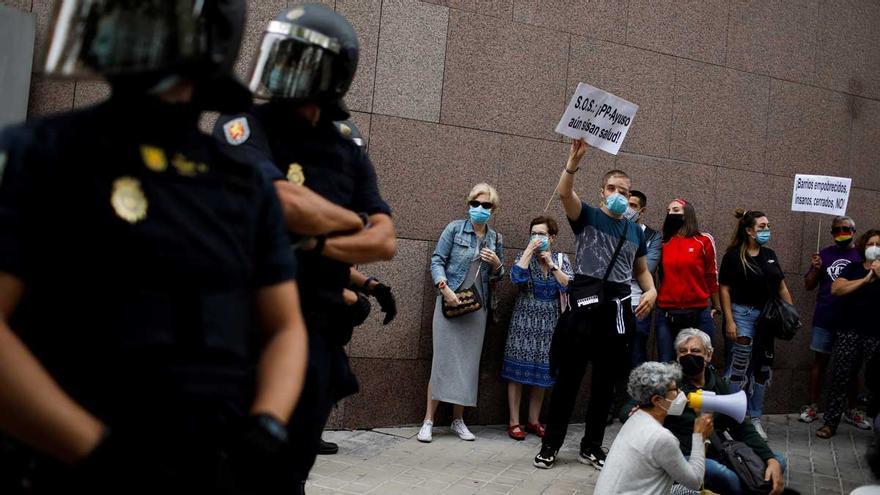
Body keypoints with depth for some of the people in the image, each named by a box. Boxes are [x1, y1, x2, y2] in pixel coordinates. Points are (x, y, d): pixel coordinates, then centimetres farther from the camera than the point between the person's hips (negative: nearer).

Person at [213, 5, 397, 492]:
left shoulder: (349, 154, 12)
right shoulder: (244, 127, -4)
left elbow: (384, 243, 1)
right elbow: (288, 203, -20)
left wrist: (313, 244, -14)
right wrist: (355, 222, -3)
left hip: (320, 336, 5)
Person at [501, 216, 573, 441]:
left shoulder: (561, 259, 6)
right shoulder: (526, 257, 2)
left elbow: (570, 286, -7)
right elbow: (516, 276, -18)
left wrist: (551, 264, -11)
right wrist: (530, 249, -16)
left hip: (548, 323, 2)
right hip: (524, 321, -2)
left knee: (542, 372, 6)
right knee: (518, 371, -4)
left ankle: (533, 421, 16)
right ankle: (514, 422, 1)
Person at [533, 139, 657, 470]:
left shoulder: (635, 231, 16)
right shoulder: (587, 217, 3)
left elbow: (641, 270, 23)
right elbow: (564, 193, -16)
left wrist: (651, 291, 2)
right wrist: (574, 162, -32)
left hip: (619, 308, 4)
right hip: (585, 303, -4)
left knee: (606, 380, 9)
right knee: (569, 375, -1)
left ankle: (591, 446, 20)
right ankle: (550, 445, 8)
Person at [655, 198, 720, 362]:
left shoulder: (703, 241, 2)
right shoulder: (662, 243, 9)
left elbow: (711, 275, 6)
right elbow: (659, 275, 13)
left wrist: (717, 306, 9)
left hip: (699, 313, -2)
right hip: (667, 314, 2)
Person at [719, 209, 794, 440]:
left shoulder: (769, 255, 12)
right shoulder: (733, 256, -6)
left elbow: (781, 287, 15)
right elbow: (725, 289, -8)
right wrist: (729, 321, -14)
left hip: (766, 316, 6)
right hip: (743, 314, -6)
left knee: (763, 367, 9)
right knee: (739, 366, -9)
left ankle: (755, 418, 19)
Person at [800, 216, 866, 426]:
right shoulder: (825, 254, 6)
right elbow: (808, 285, 7)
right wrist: (816, 268, -11)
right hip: (825, 320, 1)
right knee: (820, 361, 6)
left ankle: (851, 410, 15)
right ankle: (812, 407, 13)